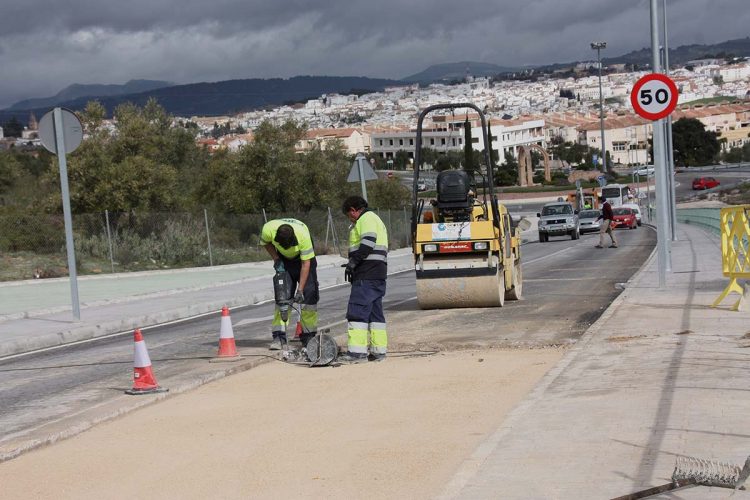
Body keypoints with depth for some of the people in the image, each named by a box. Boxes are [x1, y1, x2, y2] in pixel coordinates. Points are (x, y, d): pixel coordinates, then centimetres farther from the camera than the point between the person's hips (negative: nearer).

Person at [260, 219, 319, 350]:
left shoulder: (303, 235, -39)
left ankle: (308, 335, 0)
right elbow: (266, 243, -5)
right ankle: (279, 336, -10)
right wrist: (276, 259, -16)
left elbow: (305, 264, -29)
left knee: (309, 293, -9)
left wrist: (300, 290, -30)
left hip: (304, 257, -2)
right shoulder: (268, 230, -33)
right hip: (284, 259, 2)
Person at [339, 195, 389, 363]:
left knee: (357, 311, -13)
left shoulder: (366, 218, -5)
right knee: (375, 312, 11)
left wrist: (352, 262, -16)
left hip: (367, 275, -11)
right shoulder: (374, 219, 28)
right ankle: (379, 351, 13)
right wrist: (354, 264, 20)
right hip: (378, 274, 11)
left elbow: (368, 243, -20)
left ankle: (357, 351, -17)